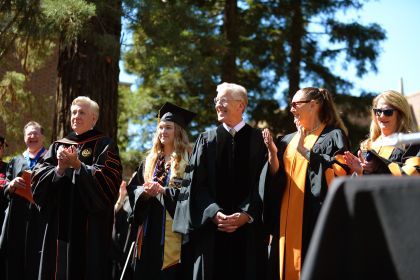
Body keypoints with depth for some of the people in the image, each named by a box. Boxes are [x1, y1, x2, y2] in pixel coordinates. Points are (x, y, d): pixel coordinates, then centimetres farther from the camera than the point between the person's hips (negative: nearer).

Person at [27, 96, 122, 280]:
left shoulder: (104, 146, 3)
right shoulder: (58, 146, 16)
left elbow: (107, 179, -11)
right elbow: (38, 176, 6)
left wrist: (78, 166, -17)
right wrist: (59, 169, -13)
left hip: (88, 222, -4)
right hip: (56, 222, 4)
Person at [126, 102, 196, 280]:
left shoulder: (188, 159, -2)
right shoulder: (150, 160, 16)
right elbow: (132, 188, 13)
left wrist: (163, 190, -18)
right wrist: (144, 191, -9)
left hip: (174, 228, -5)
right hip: (150, 229, 5)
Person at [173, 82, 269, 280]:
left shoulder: (259, 140, 5)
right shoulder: (206, 140, 10)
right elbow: (196, 182, 2)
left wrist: (246, 215, -14)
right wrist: (214, 213, -12)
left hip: (248, 232, -1)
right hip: (212, 231, 2)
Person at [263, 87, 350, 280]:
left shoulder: (333, 136, 0)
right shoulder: (287, 141, 18)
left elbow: (340, 172, -13)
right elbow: (277, 180, 13)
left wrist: (304, 151, -13)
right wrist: (272, 153, -3)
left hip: (315, 218, -6)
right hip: (287, 218, 6)